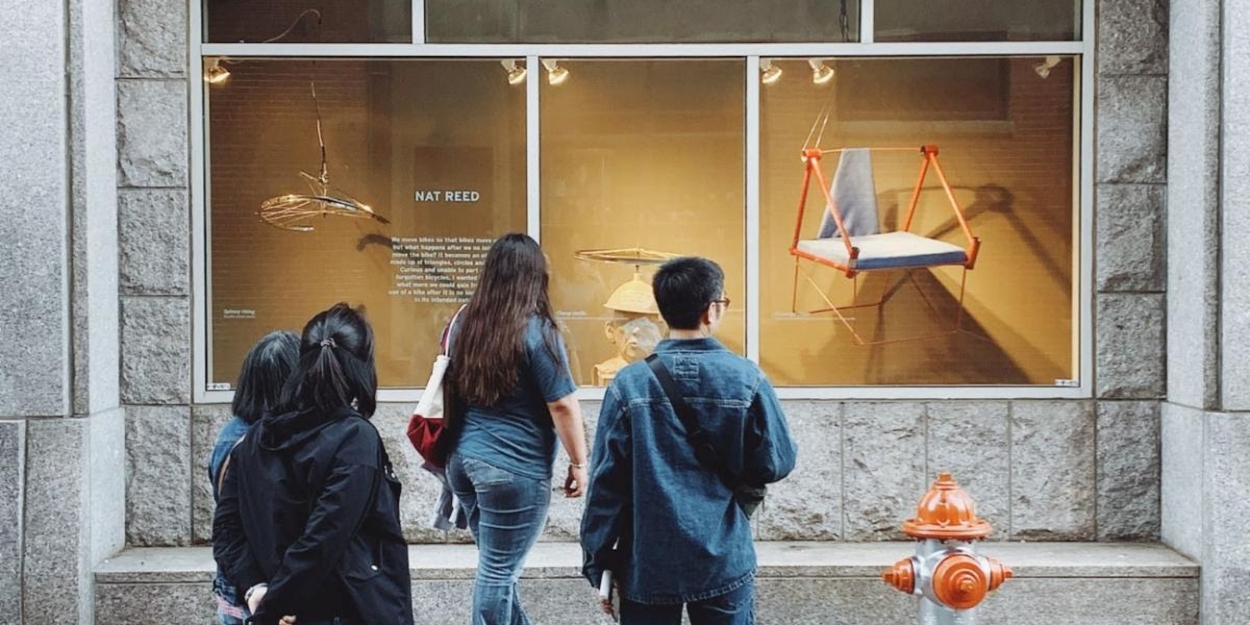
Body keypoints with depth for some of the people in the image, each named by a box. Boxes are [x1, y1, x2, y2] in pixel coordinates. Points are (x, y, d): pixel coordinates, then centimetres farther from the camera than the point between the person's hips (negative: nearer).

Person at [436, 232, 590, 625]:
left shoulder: (464, 322, 6)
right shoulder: (536, 330, -13)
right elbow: (562, 406, -12)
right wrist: (579, 462, -4)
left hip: (464, 460, 7)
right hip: (514, 470, -7)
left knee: (498, 565, 18)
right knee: (498, 572, 2)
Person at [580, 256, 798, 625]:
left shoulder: (630, 383, -8)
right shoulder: (746, 379, -8)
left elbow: (606, 481, -7)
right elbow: (777, 463, -2)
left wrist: (599, 562, 1)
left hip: (647, 564, 0)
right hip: (724, 562, 0)